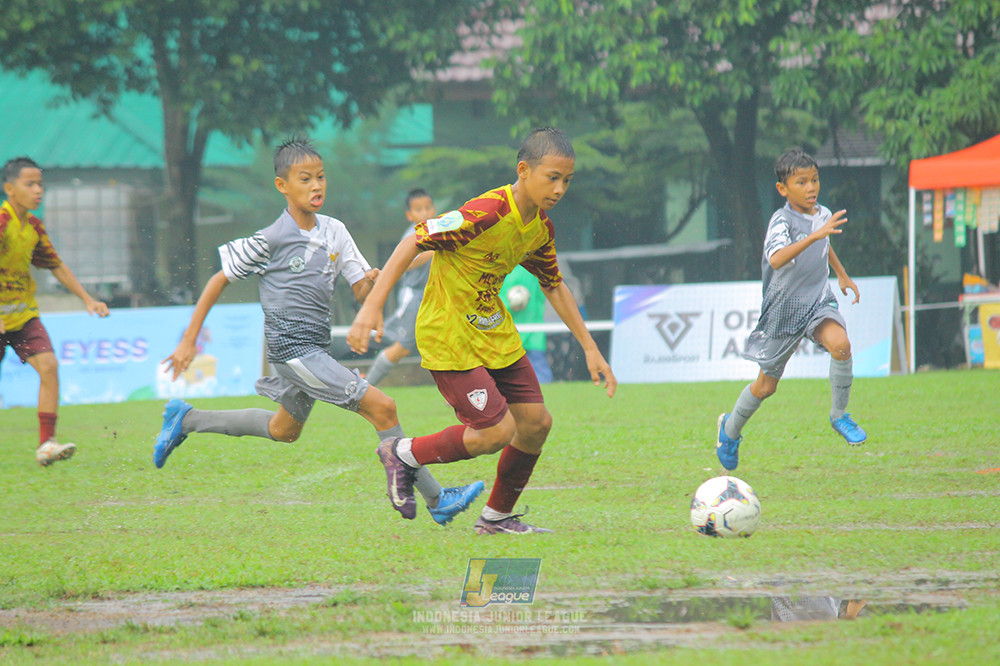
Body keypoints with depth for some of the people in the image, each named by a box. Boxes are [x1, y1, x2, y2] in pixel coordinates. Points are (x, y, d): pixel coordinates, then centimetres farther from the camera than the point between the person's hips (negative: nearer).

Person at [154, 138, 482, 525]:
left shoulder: (334, 232, 6)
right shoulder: (271, 239, -12)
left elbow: (360, 292, 7)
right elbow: (219, 280, -4)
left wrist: (371, 281, -18)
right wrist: (189, 341, -4)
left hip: (314, 346, 8)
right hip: (292, 345, -8)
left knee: (285, 430, 28)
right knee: (381, 407, -15)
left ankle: (186, 420, 39)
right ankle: (435, 499, -13)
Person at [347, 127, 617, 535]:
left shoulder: (541, 228, 1)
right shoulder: (486, 214, -26)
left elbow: (554, 286, 18)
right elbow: (412, 244, -23)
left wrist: (590, 348, 17)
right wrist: (372, 307, -28)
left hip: (495, 333, 8)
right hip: (449, 338, -8)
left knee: (536, 423, 5)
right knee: (497, 432, -14)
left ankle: (497, 517, 24)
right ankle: (405, 454, 9)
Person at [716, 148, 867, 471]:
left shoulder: (823, 215, 0)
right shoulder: (782, 221, -20)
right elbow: (776, 260, -41)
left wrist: (842, 275, 28)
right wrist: (814, 235, -47)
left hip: (818, 303, 4)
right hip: (784, 308, -4)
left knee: (840, 344, -28)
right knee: (766, 386, 10)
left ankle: (839, 414, -8)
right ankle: (731, 428, 38)